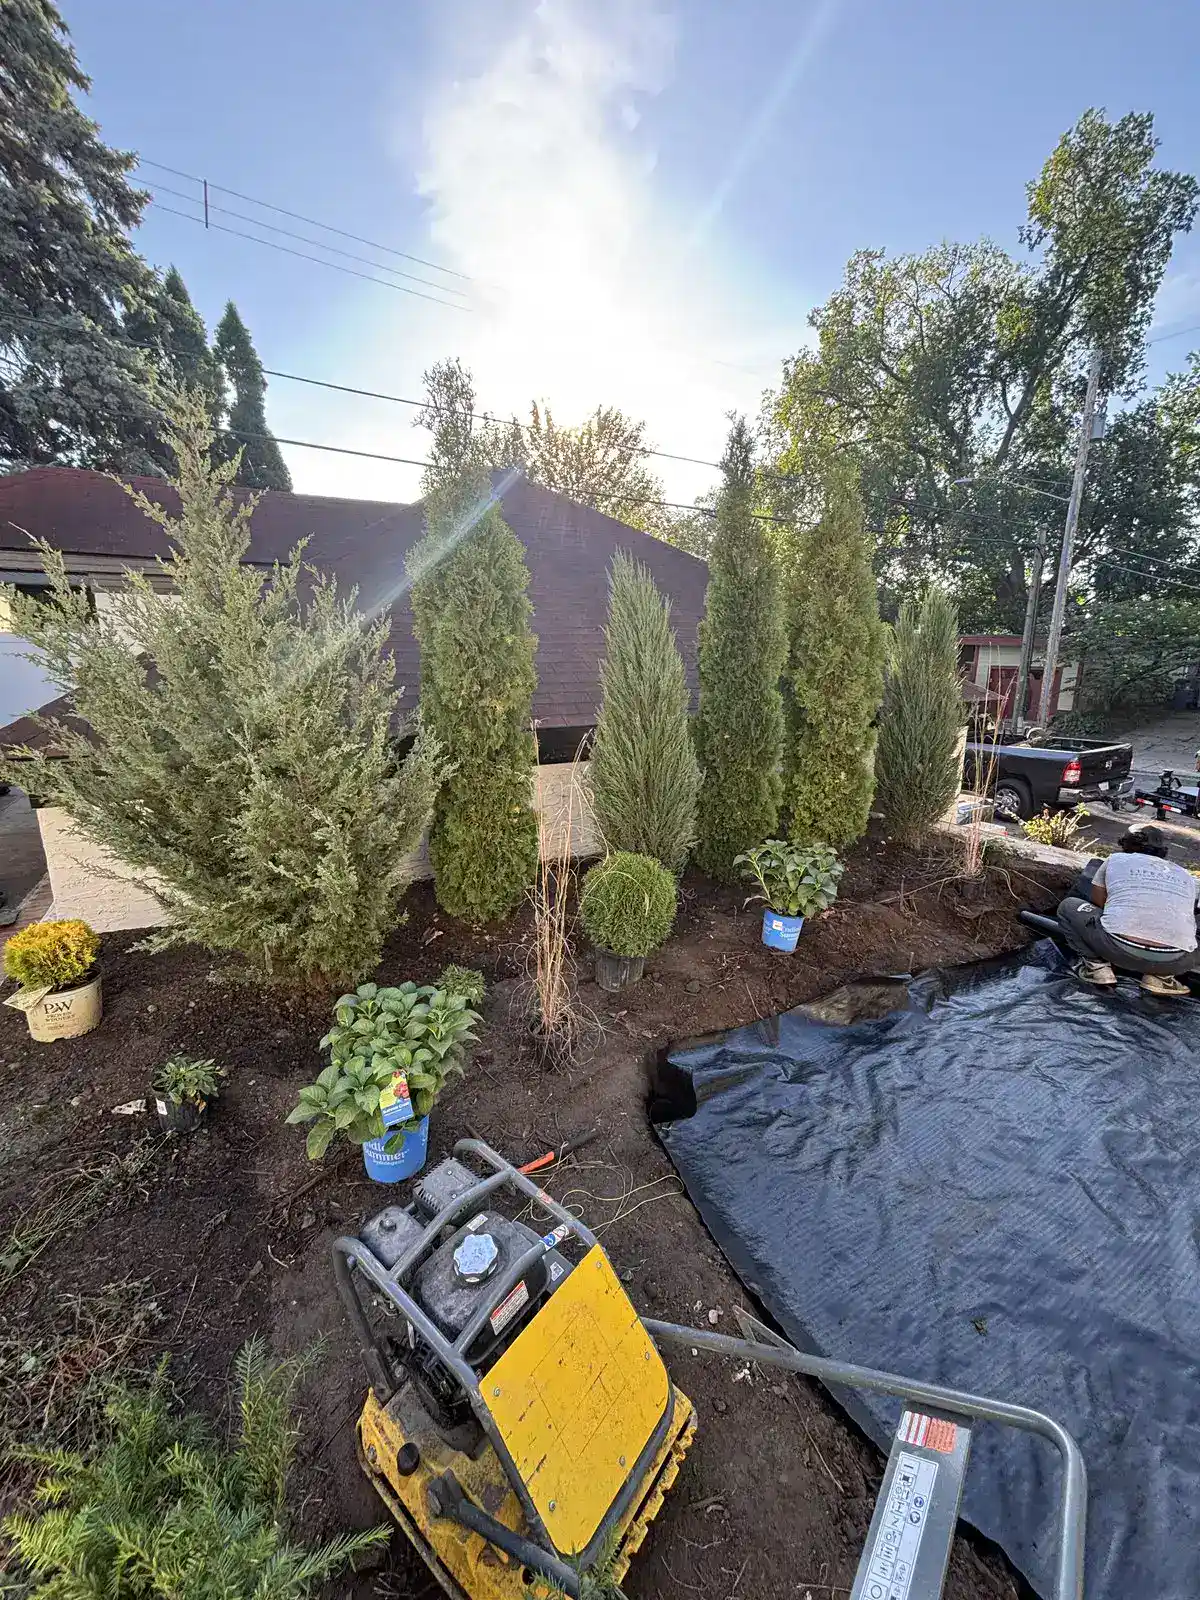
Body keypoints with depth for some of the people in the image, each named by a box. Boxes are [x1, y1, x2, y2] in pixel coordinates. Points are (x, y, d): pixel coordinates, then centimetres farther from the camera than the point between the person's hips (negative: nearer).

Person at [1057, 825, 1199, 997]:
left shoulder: (1116, 859, 18)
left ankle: (1097, 965, 9)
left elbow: (1097, 903, 24)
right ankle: (1161, 976, 13)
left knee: (1068, 906, 21)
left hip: (1119, 947, -3)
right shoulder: (1186, 875, 23)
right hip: (1175, 962, 3)